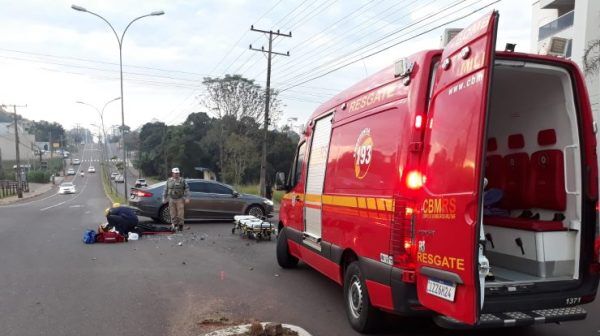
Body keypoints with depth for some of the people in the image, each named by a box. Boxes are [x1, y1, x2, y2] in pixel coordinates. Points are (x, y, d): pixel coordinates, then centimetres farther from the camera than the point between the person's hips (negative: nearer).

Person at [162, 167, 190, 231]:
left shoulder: (182, 180, 2)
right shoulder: (169, 180, 10)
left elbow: (187, 189, -2)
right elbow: (165, 190, 13)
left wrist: (187, 198, -9)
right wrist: (164, 198, 10)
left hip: (180, 200, -2)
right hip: (171, 200, 2)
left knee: (180, 214, -4)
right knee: (173, 214, 3)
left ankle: (180, 225, 7)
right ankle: (174, 225, 12)